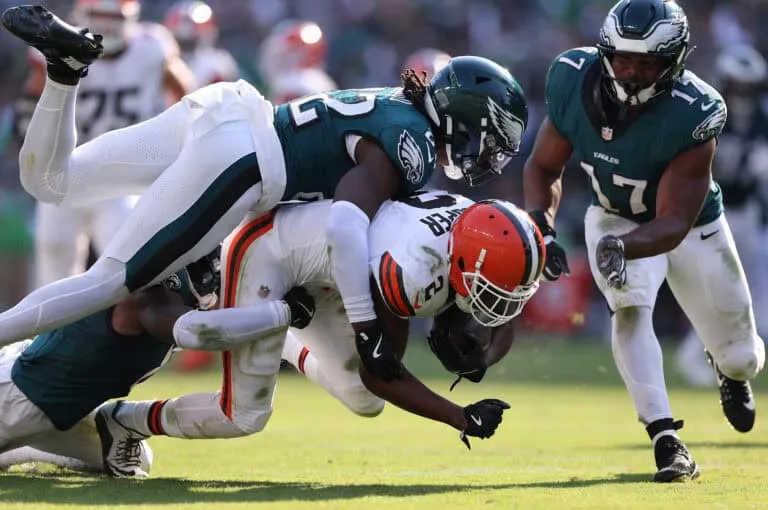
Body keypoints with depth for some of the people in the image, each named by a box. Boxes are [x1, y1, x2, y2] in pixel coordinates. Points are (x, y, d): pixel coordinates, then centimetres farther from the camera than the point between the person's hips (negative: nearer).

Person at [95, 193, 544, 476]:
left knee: (367, 404, 9)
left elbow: (501, 327, 2)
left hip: (317, 279, 8)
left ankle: (287, 350, 34)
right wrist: (462, 418, -27)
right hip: (266, 249, -8)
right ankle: (124, 421, 11)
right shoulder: (410, 268, -39)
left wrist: (479, 355, -19)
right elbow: (380, 374, -27)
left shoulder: (479, 231, -16)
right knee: (244, 417, -9)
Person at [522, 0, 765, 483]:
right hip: (615, 218, 1)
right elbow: (543, 168, -10)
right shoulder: (573, 81, -26)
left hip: (691, 225, -1)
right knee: (630, 308, -28)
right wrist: (543, 229, -28)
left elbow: (674, 222, -36)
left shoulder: (693, 114, -37)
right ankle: (668, 442, -26)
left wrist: (623, 247, -55)